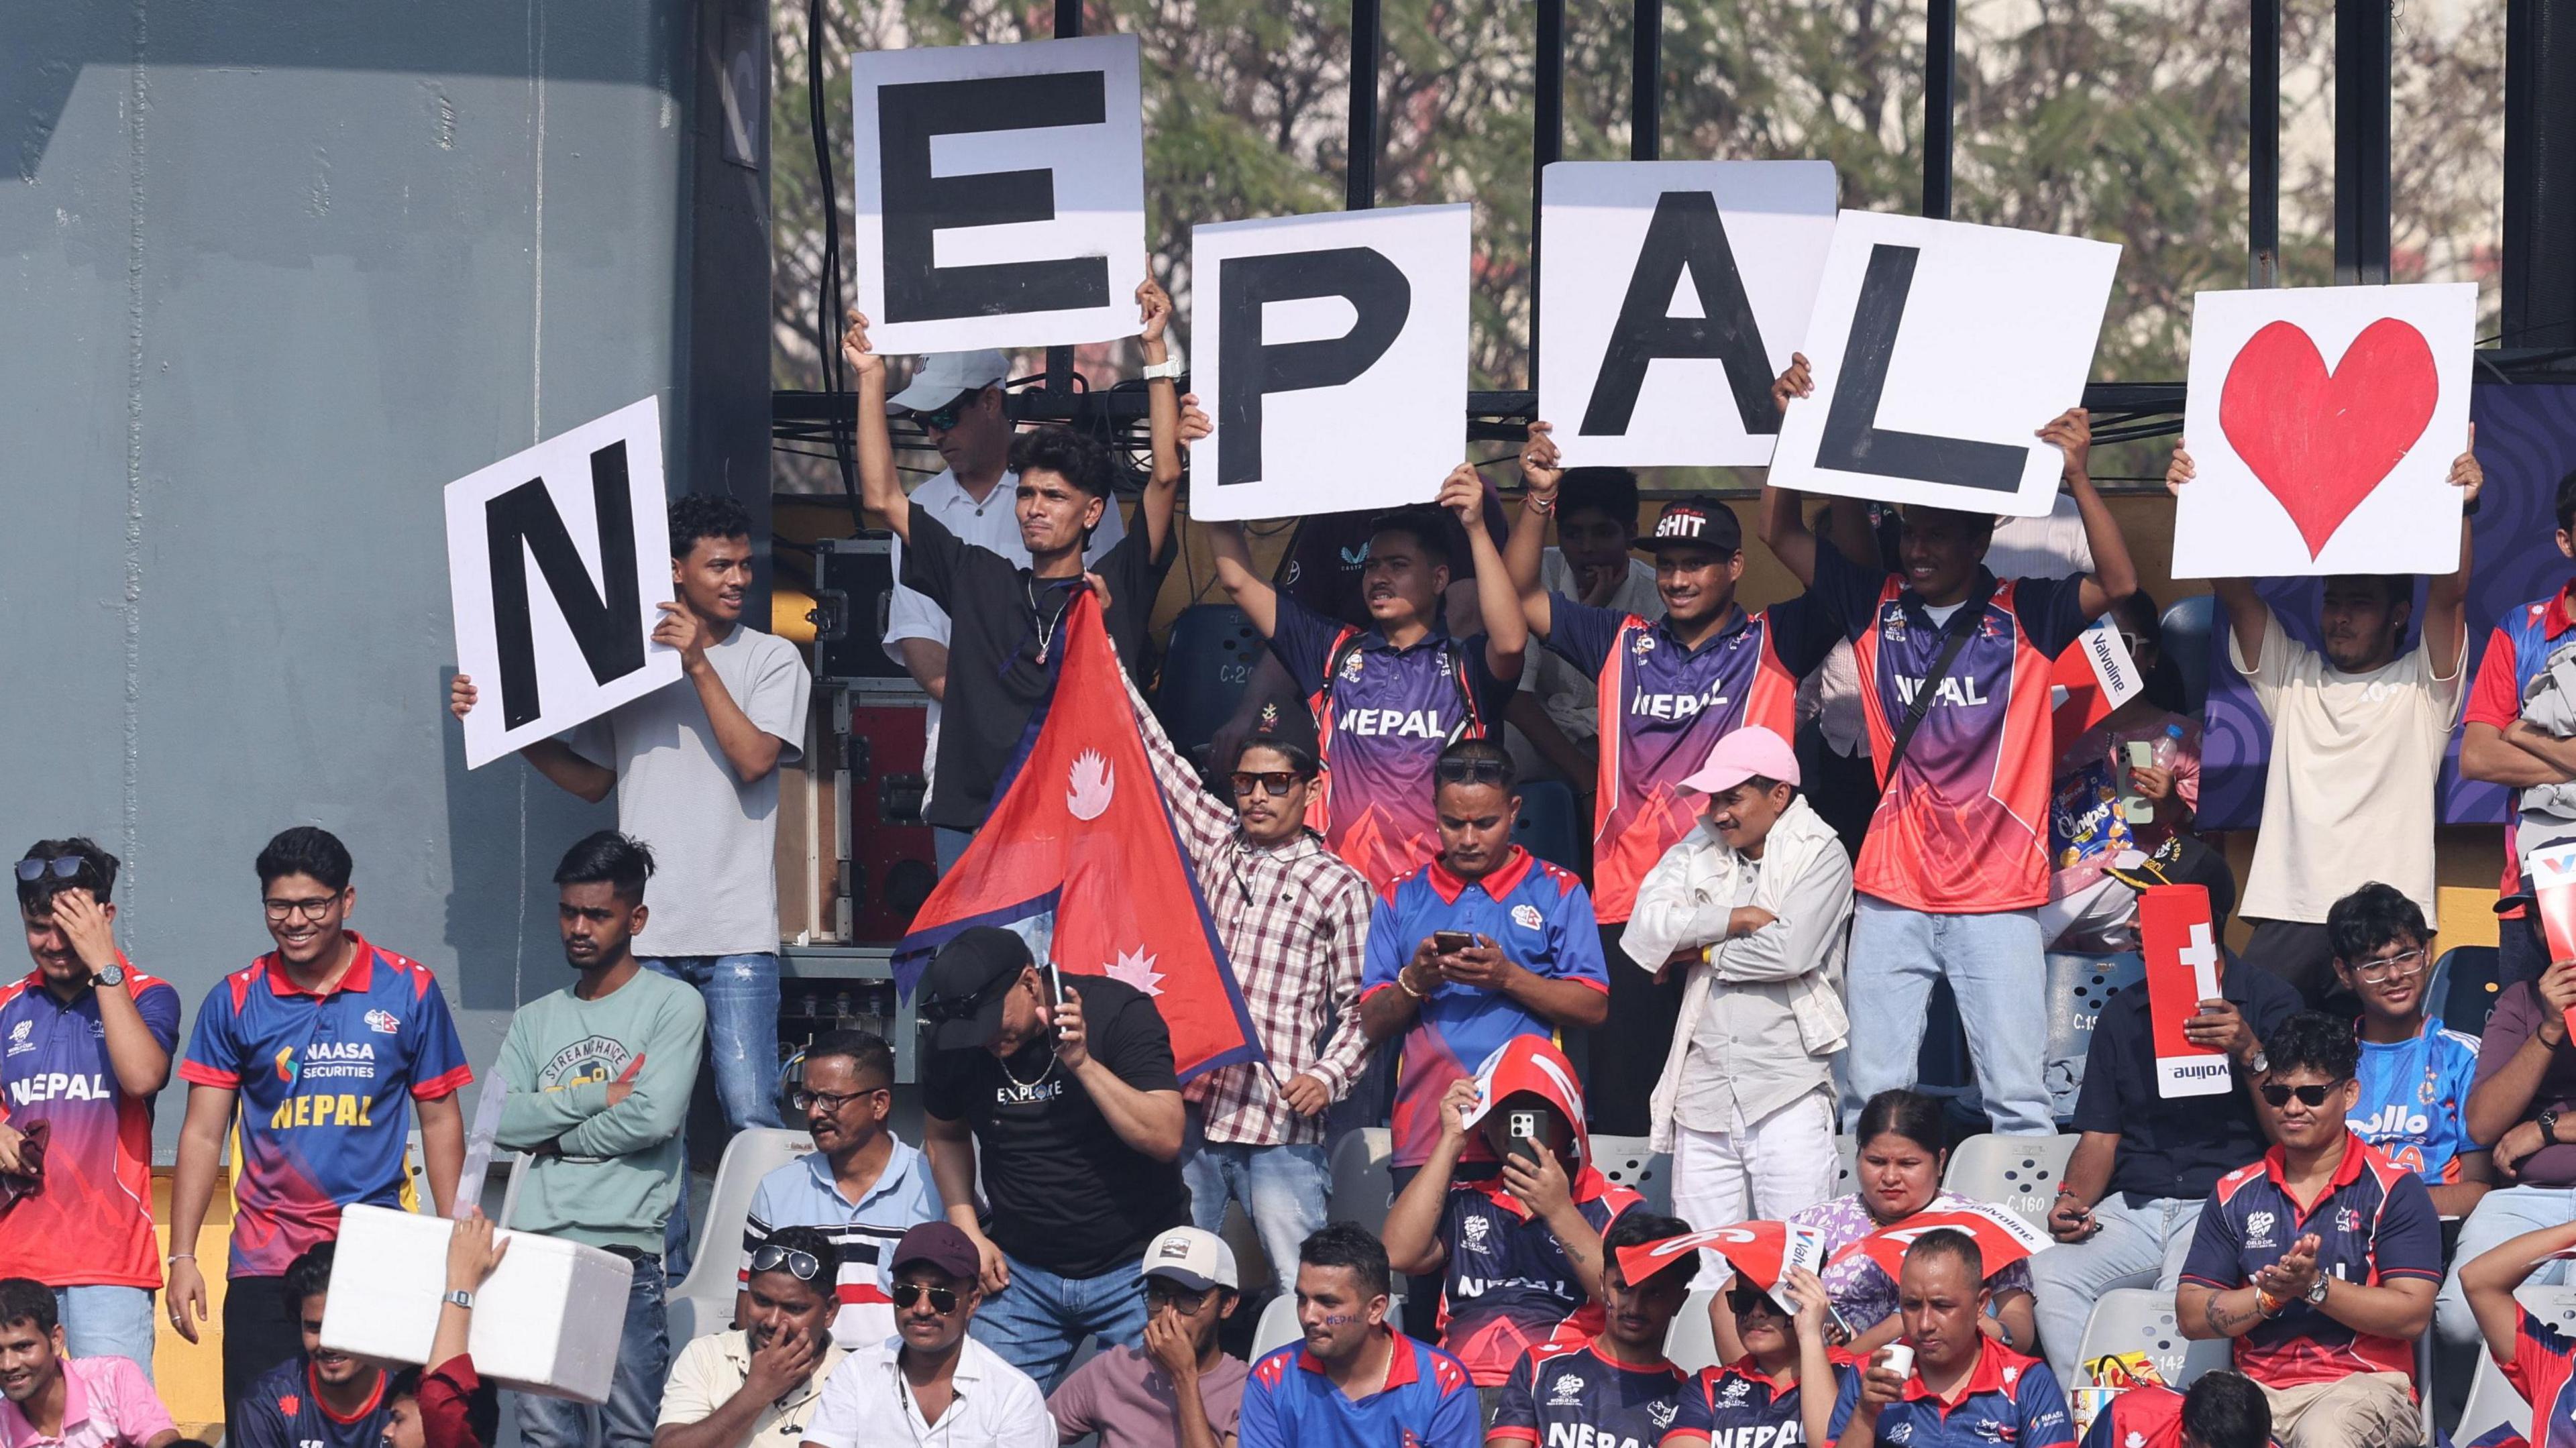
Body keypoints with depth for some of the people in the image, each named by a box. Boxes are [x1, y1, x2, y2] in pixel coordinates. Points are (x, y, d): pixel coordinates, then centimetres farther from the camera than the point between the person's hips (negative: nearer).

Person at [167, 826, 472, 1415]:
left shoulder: (409, 990, 3)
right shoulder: (235, 1001, 4)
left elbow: (440, 1121, 8)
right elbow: (202, 1134, 5)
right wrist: (181, 1256, -1)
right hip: (265, 1261, 1)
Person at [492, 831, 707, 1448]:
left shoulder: (673, 1006, 3)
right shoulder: (535, 1021, 18)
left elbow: (653, 1117, -9)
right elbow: (502, 1121, 3)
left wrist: (555, 1139, 1)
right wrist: (597, 1098, -6)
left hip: (626, 1248, -5)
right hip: (540, 1241, 5)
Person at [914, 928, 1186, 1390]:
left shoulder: (1119, 1013, -13)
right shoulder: (954, 1045, -2)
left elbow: (1165, 1139, -20)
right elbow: (944, 1136, 17)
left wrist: (1082, 1063, -28)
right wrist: (968, 1233, 5)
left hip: (1136, 1265, -3)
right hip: (1020, 1271, 3)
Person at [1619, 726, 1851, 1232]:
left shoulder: (1821, 856, 1)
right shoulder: (1697, 852, 14)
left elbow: (1789, 951, -14)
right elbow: (1647, 927, -2)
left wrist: (1701, 952, -2)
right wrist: (1739, 919, -9)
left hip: (1788, 1093, -5)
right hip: (1703, 1091, 5)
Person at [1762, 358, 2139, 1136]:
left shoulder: (2022, 615, 0)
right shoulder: (1878, 605, 8)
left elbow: (2118, 584, -13)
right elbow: (1782, 535, 9)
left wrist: (2076, 477, -24)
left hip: (1997, 895, -3)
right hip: (1893, 890, 3)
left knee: (2018, 1095, -3)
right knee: (1873, 1095, 3)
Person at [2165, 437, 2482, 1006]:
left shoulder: (2422, 684, 10)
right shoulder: (2292, 676, 19)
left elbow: (2448, 596, -5)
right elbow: (2234, 592, 10)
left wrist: (2459, 509, -20)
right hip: (2288, 915, 3)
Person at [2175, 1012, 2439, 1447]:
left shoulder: (2395, 1191, 4)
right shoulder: (2235, 1195, 16)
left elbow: (2412, 1316, -6)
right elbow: (2191, 1316, 9)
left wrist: (2313, 1287, -14)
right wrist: (2272, 1294, -8)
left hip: (2364, 1384, -3)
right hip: (2258, 1389, 3)